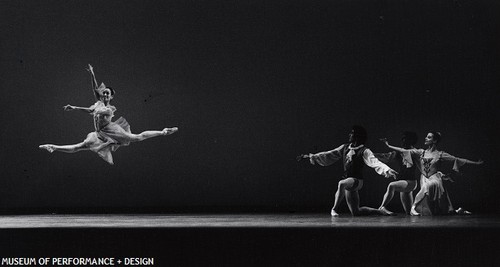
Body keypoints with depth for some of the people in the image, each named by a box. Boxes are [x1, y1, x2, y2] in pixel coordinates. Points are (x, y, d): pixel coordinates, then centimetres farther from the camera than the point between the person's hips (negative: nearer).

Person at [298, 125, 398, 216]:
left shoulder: (364, 151, -9)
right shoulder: (345, 148, 11)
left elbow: (375, 162, -23)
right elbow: (329, 155, 16)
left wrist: (387, 170, -41)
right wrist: (311, 157, 13)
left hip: (356, 180, -7)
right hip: (347, 180, 7)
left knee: (342, 184, -40)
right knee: (356, 212, 11)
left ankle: (335, 209, -26)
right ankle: (380, 212, 29)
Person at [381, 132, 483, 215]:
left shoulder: (440, 154, 4)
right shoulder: (420, 153, 12)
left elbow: (456, 159, 2)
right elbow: (404, 151, 9)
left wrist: (475, 163, -2)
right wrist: (389, 146, 5)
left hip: (435, 178, -2)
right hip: (424, 178, 2)